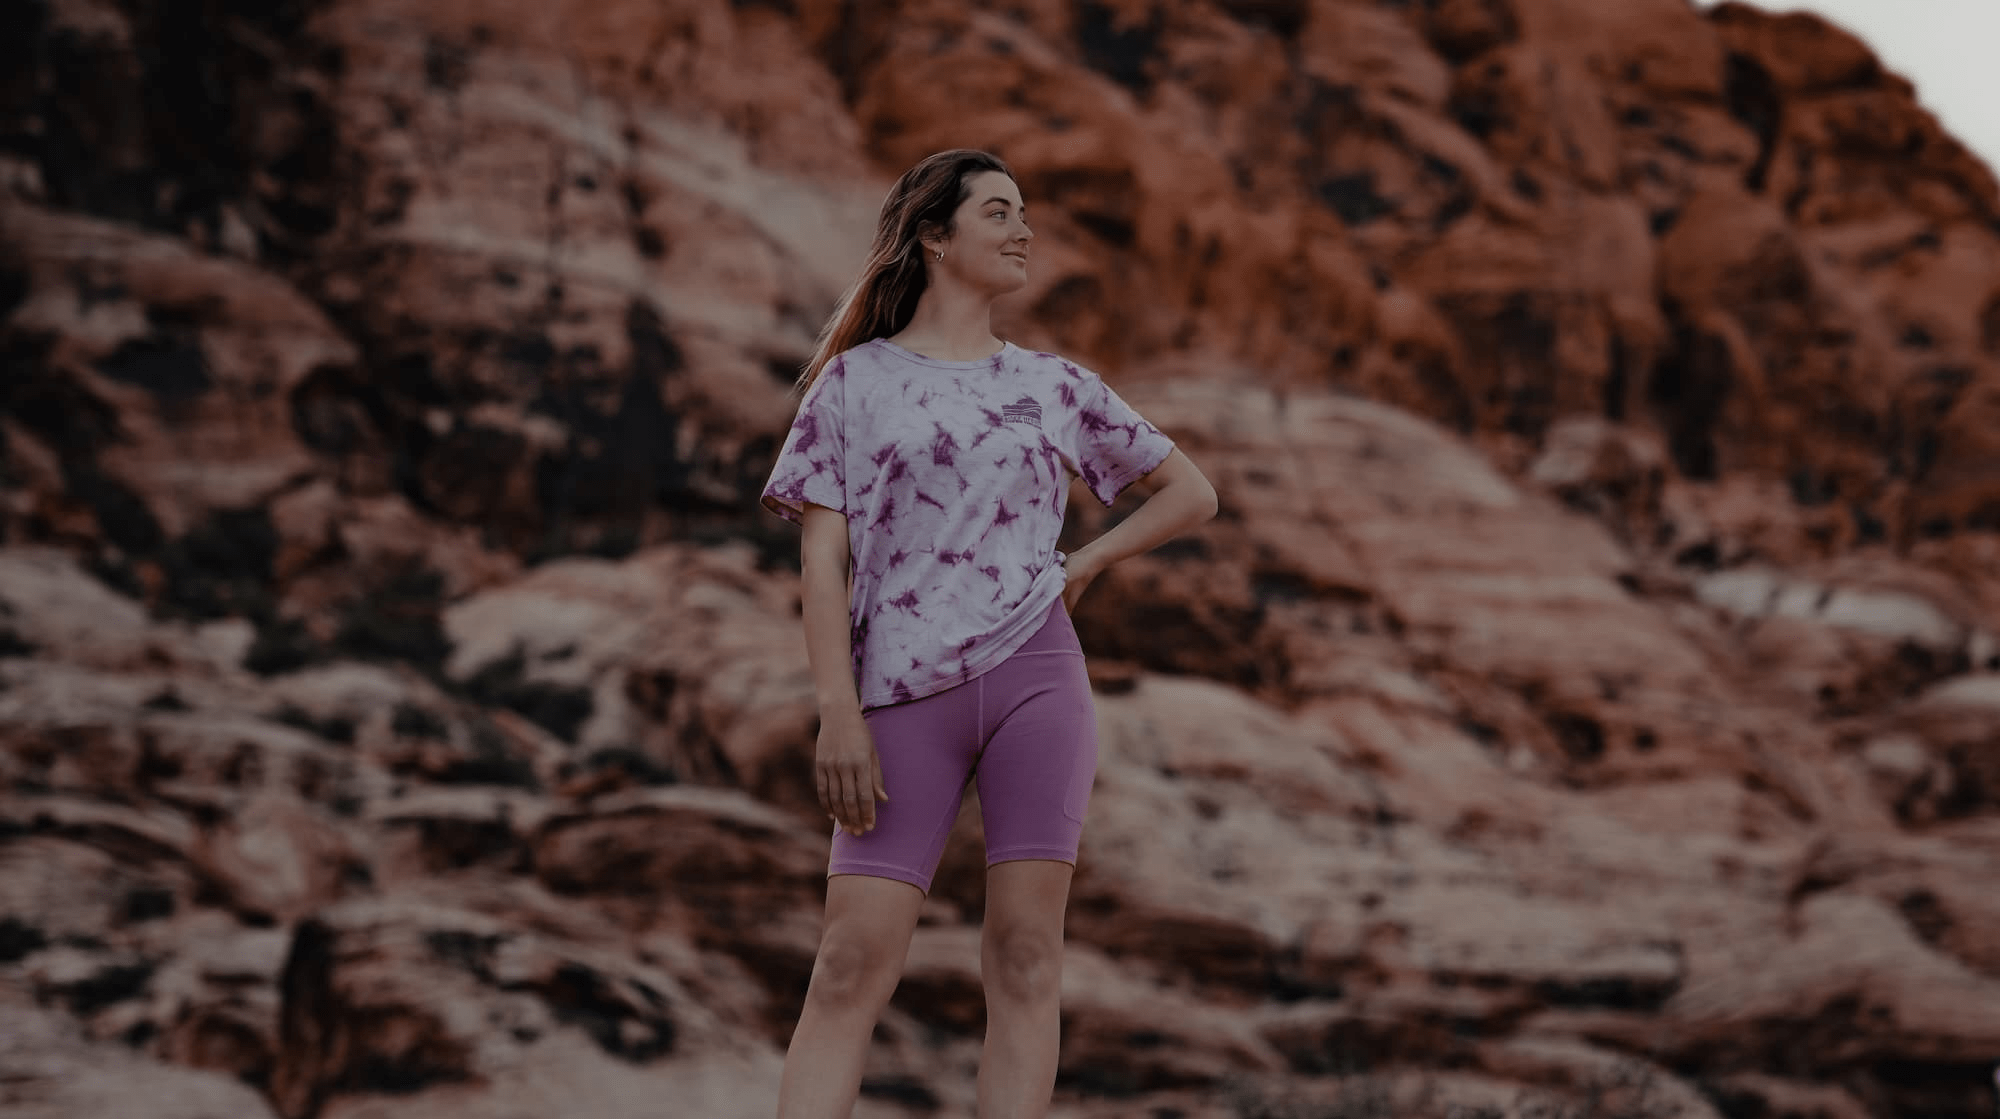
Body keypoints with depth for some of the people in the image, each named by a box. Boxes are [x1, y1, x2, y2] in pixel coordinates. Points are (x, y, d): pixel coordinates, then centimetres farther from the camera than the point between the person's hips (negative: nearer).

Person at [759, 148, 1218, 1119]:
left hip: (1034, 671, 2)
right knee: (853, 963, -9)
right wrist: (839, 713, -10)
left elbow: (1191, 494, 23)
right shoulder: (854, 383, 8)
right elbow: (823, 554, 1)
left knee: (1025, 956, -4)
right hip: (905, 698, -2)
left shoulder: (1055, 388, 15)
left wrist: (1085, 564, 7)